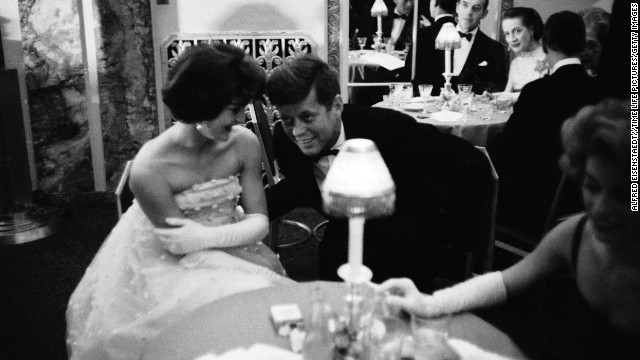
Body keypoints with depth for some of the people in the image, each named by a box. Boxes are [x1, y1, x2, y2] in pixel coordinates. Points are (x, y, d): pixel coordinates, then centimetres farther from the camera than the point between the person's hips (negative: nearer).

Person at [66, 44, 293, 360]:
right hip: (165, 266, -4)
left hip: (227, 249, 5)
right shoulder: (150, 169, -24)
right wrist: (261, 263, -20)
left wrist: (206, 237, -27)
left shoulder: (244, 143, -11)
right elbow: (185, 250, -17)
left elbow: (259, 221, -8)